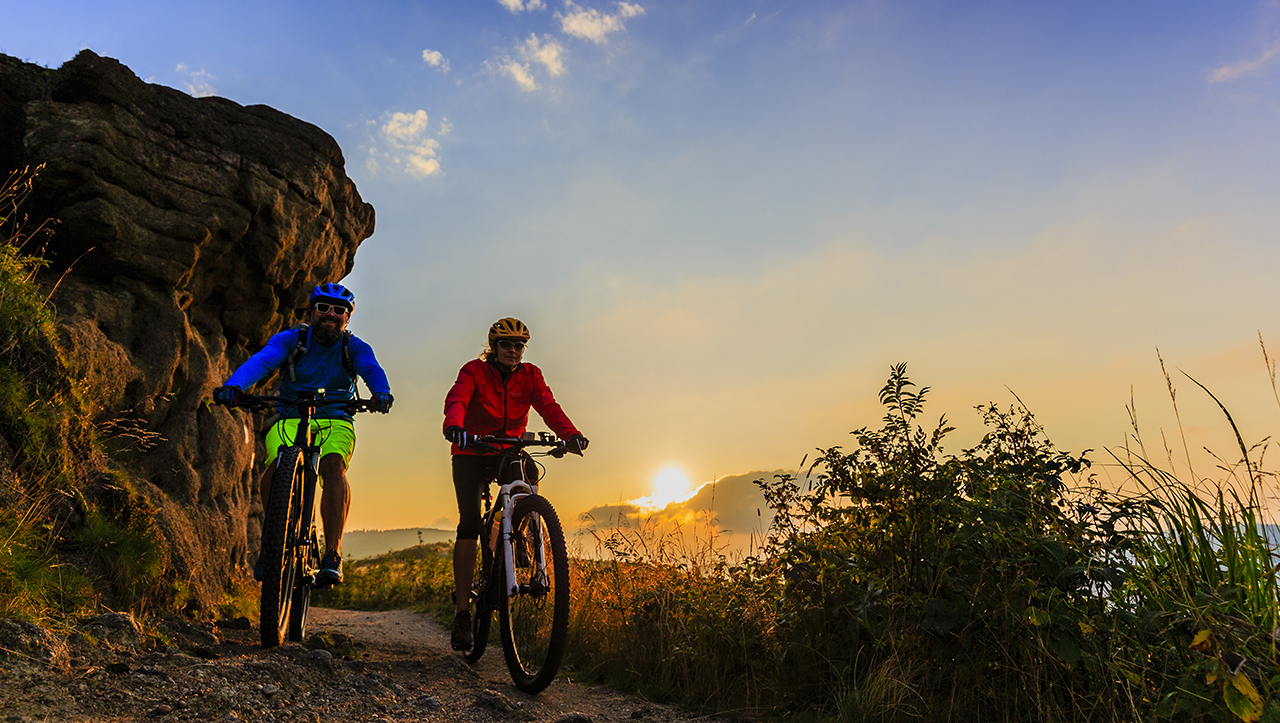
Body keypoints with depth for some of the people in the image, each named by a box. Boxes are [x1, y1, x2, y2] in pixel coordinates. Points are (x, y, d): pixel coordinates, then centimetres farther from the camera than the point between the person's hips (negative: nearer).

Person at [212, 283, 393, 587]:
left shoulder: (354, 347, 1)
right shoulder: (290, 340, 1)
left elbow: (371, 369, -20)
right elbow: (260, 361, -18)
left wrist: (381, 392, -44)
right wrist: (233, 385, -40)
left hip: (335, 423, -1)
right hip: (290, 420, 1)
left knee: (333, 465, -32)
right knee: (277, 467, -29)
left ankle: (332, 555, -29)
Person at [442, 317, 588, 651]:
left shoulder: (530, 376, -4)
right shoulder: (474, 371, -12)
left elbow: (549, 406, -19)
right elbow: (456, 400, -30)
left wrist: (570, 434, -40)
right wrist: (454, 426, -54)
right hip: (471, 453, -3)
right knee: (469, 523, -17)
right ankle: (462, 610, -13)